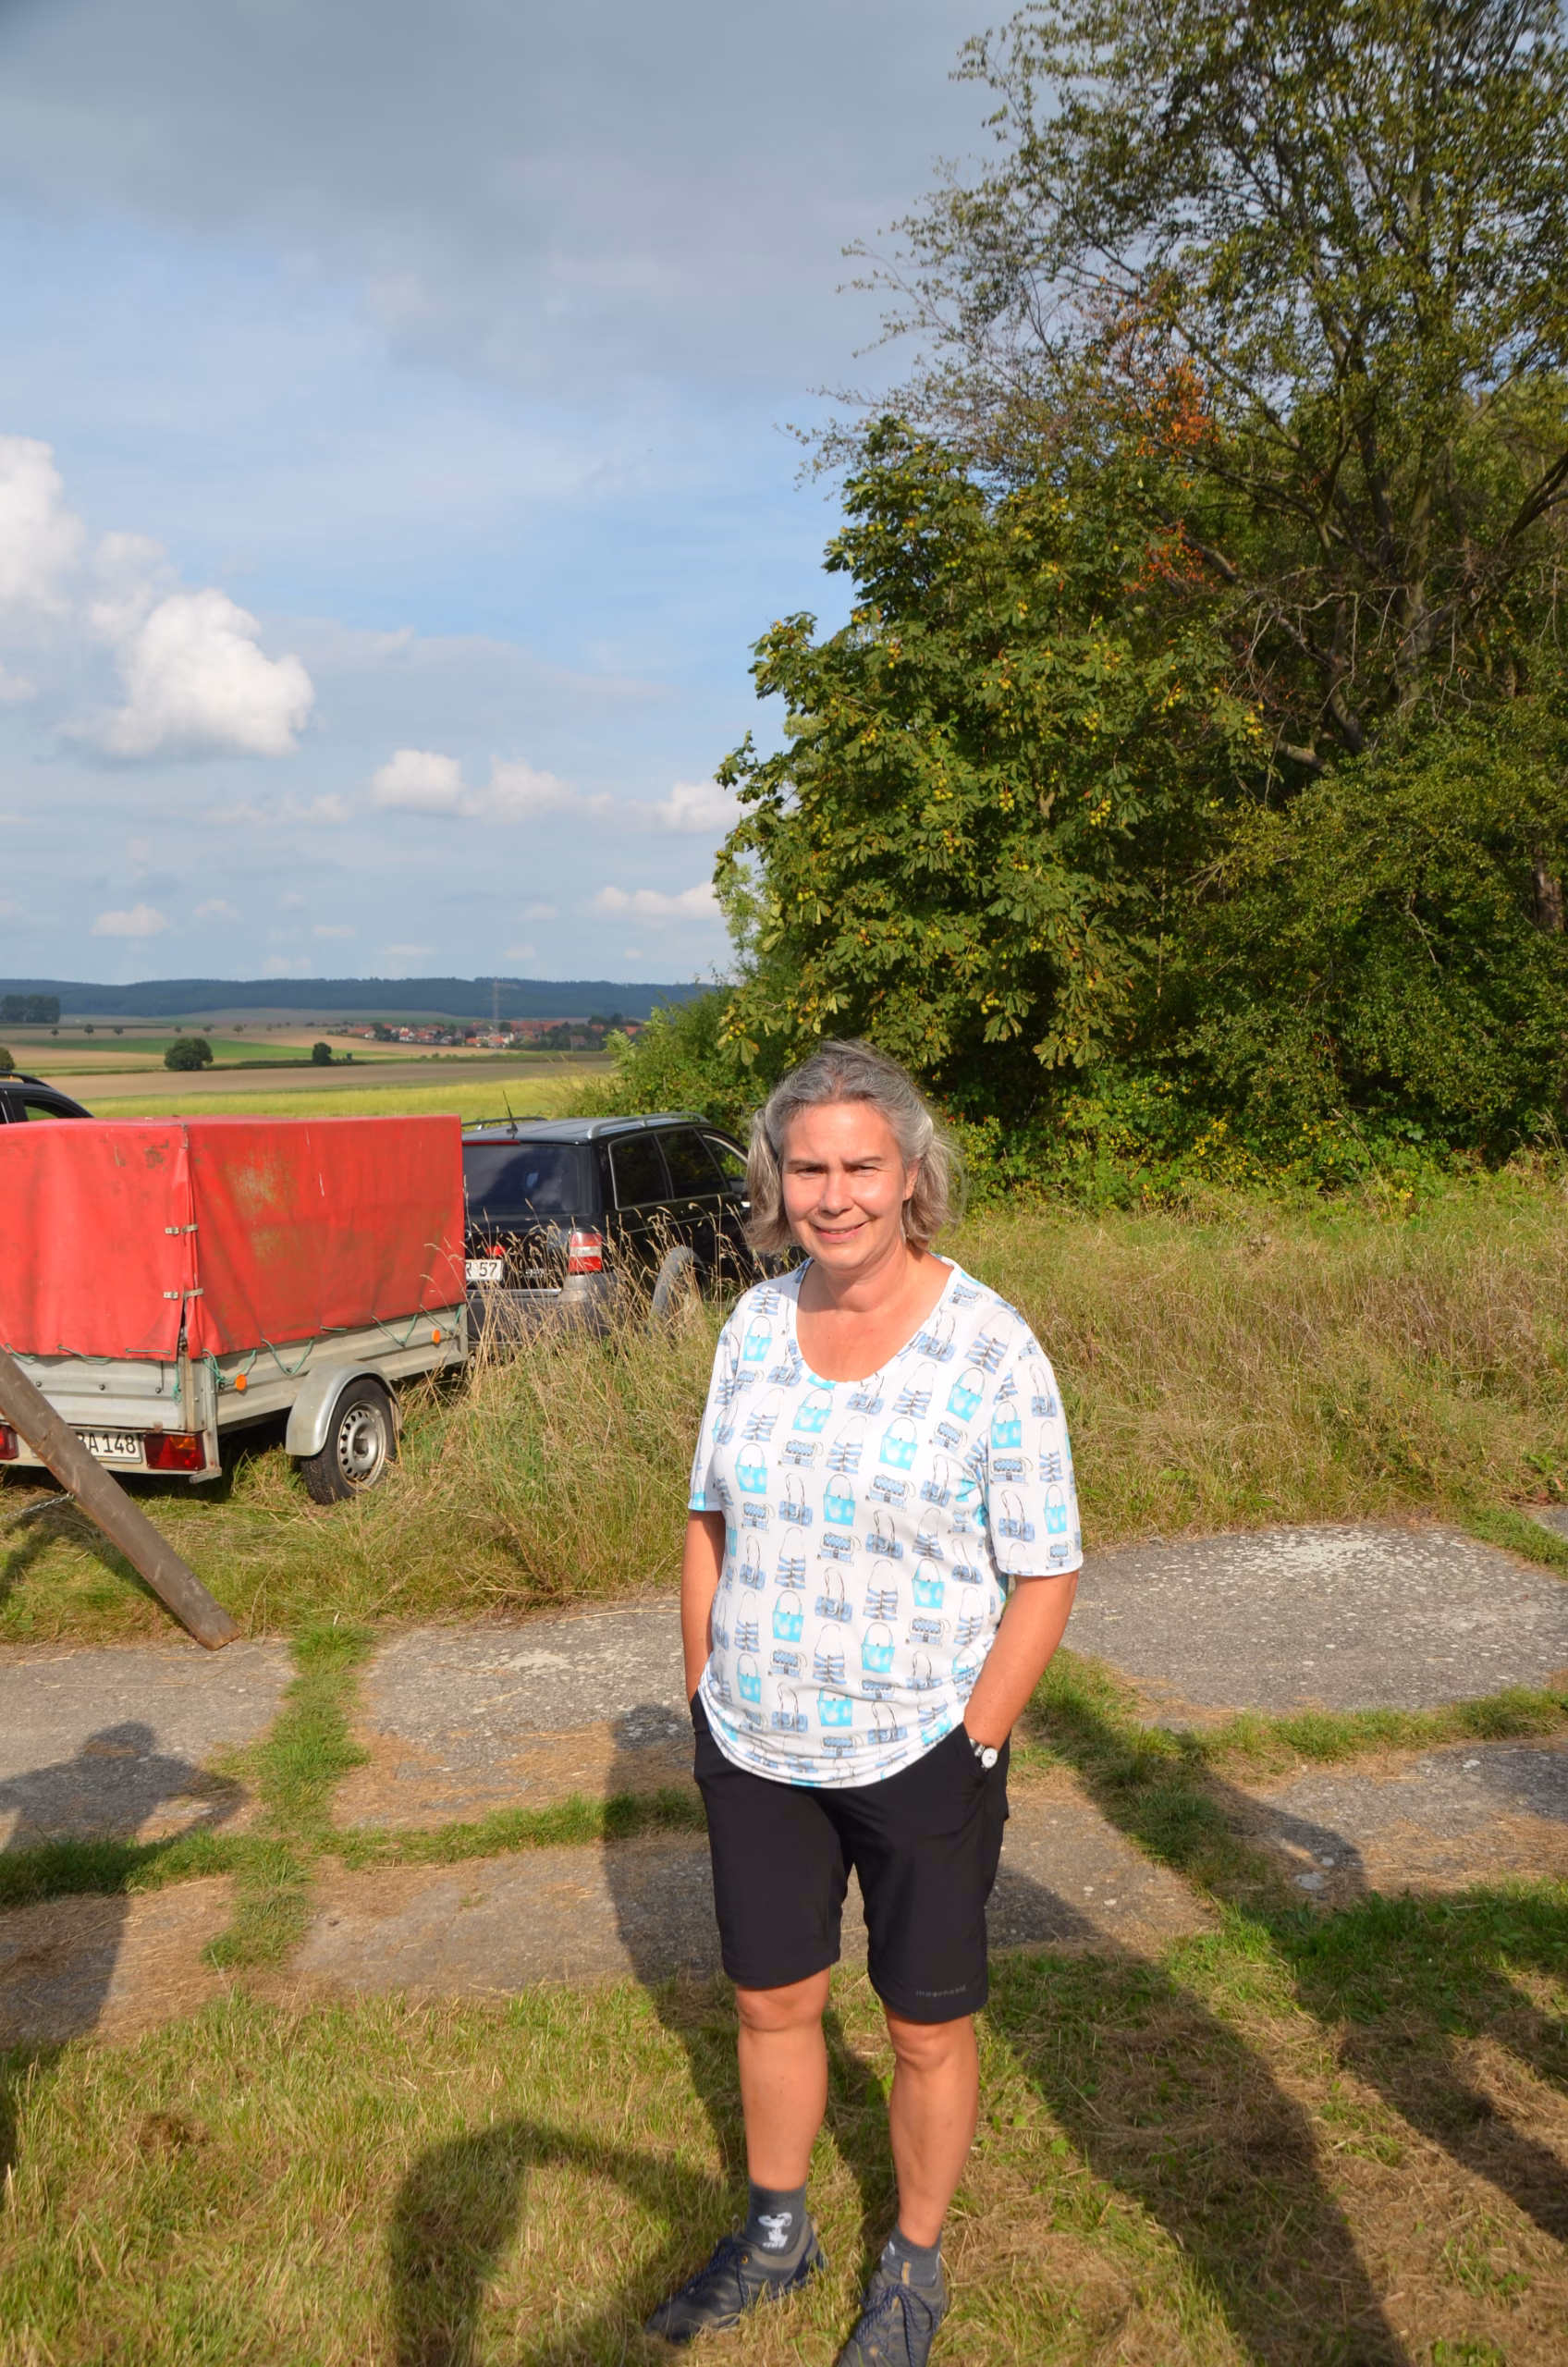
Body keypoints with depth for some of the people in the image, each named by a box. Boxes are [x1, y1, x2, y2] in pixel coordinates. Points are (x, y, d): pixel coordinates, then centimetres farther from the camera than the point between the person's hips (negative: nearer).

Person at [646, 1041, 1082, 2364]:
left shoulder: (990, 1347, -16)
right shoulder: (756, 1325, -2)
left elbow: (1047, 1575, -12)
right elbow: (712, 1520, 8)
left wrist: (974, 1748, -13)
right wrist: (705, 1696, 5)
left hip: (918, 1758, -4)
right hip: (755, 1755, 4)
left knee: (929, 2032, 14)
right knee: (771, 2003, 20)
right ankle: (777, 2237, 45)